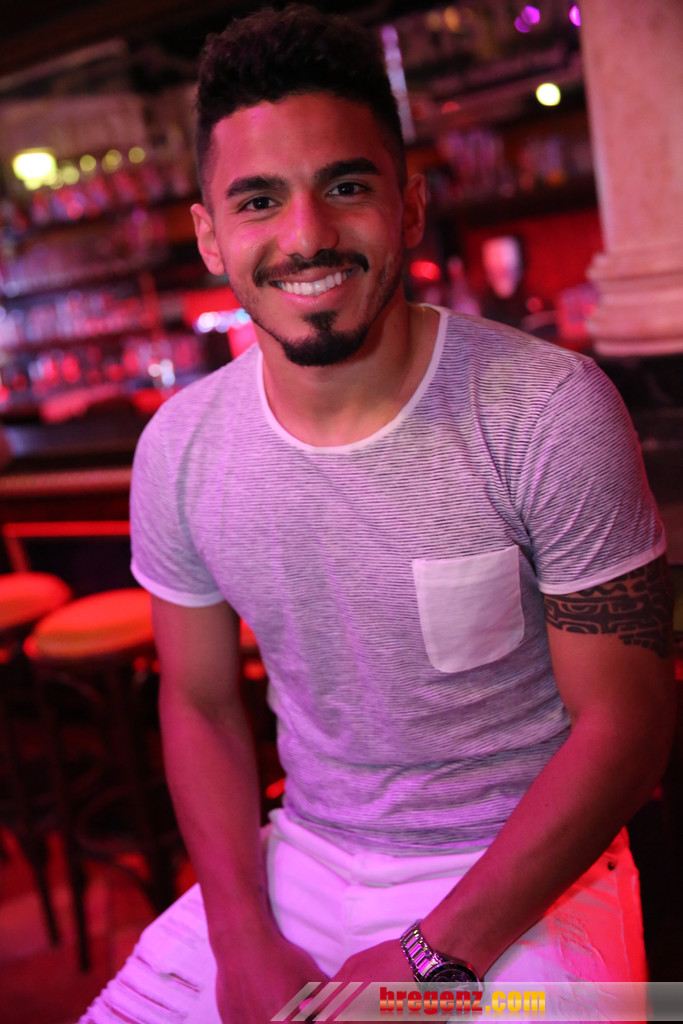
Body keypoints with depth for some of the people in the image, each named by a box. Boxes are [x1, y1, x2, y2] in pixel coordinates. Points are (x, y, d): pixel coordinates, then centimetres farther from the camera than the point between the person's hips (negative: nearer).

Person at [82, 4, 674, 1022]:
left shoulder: (554, 412, -18)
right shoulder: (178, 449, -7)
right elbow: (199, 701, 3)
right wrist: (244, 941, -7)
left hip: (527, 875, -2)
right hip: (300, 862, 3)